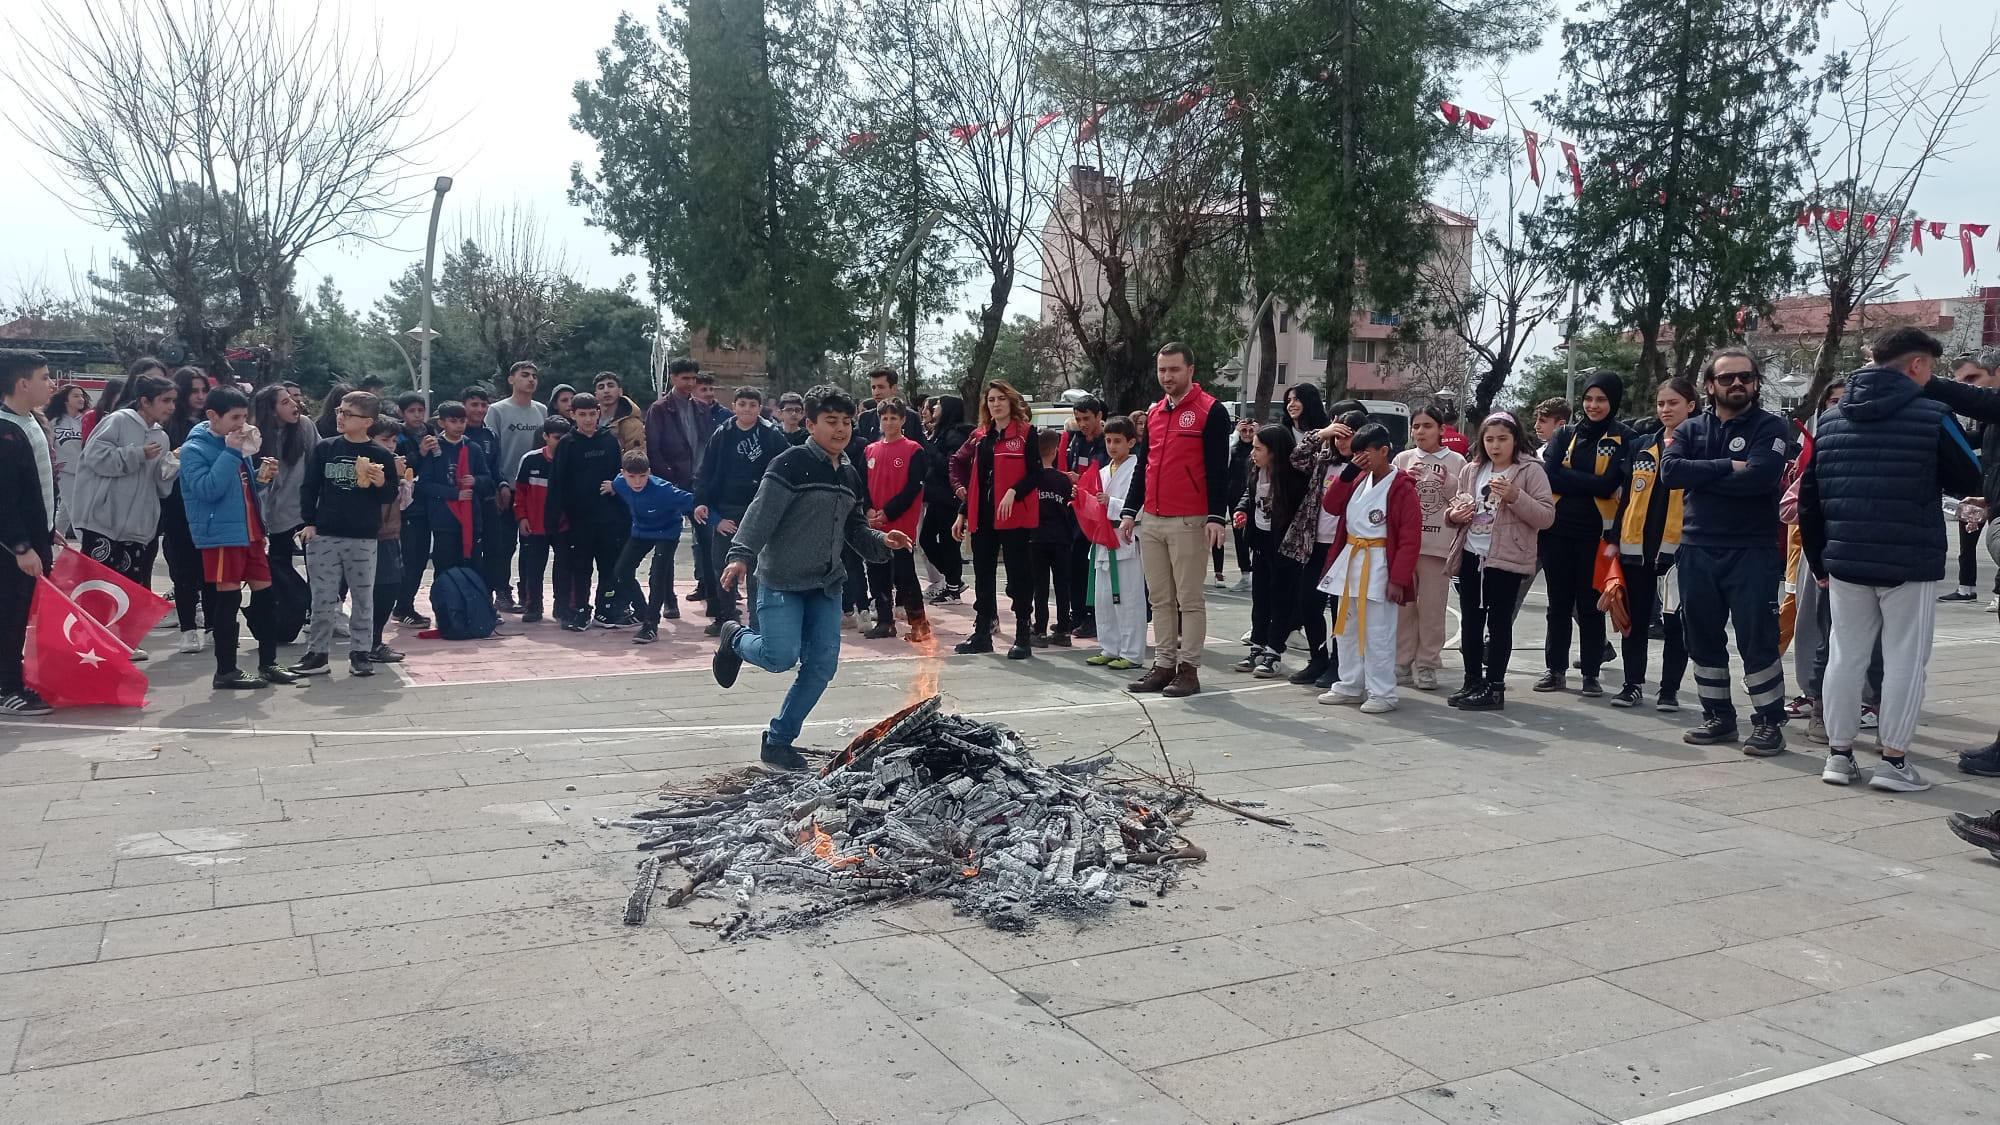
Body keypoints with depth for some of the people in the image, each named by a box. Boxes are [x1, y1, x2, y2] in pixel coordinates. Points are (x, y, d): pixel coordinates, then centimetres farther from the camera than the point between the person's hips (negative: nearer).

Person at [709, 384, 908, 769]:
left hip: (826, 585, 7)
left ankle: (779, 741, 17)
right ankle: (735, 638, 21)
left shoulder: (850, 475, 12)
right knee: (782, 657, -15)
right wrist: (742, 555, -31)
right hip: (781, 581, -7)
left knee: (823, 665, 2)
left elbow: (855, 528, 20)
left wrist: (881, 541, 1)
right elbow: (762, 513, -19)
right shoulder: (793, 463, -12)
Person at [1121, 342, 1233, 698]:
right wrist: (1130, 511, 16)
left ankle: (1189, 669, 3)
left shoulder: (1211, 411, -5)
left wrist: (1216, 517, -16)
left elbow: (1218, 469, -9)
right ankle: (1164, 665, 15)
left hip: (1189, 522, -7)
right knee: (1160, 599, 9)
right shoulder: (1153, 413, 15)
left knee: (1189, 599, -2)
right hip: (1152, 521, 7)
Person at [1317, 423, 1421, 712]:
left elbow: (1410, 538, -15)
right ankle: (1350, 686, 25)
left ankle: (1382, 693, 5)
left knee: (1378, 634, -3)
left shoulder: (1401, 488, -13)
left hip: (1379, 566, -8)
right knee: (1348, 629, 14)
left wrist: (1398, 578, -18)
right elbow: (1330, 505, 5)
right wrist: (1348, 472, -5)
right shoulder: (1357, 481, 9)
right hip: (1350, 561, 8)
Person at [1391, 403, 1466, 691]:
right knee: (1403, 604, 6)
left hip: (1438, 545, -2)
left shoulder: (1456, 461, 4)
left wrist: (1448, 483, -13)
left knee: (1432, 608, 1)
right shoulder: (1403, 459, 9)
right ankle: (1402, 662, 15)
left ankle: (1426, 665, 9)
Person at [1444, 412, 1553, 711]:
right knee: (1470, 621, 10)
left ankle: (1494, 687, 4)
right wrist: (1453, 515, -3)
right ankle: (1472, 681, 20)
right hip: (1471, 555, 6)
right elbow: (1456, 506, 20)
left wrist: (1516, 497, -24)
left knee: (1499, 622, -1)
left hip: (1506, 559, -6)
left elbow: (1547, 516, -11)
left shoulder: (1531, 471, -5)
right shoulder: (1471, 470, 10)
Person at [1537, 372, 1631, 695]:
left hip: (1596, 532, -3)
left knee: (1590, 604, 3)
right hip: (1558, 529, 3)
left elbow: (1607, 485, -13)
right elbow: (1548, 476, -5)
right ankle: (1555, 669, 18)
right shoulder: (1565, 435, 9)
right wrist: (1589, 482, -12)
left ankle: (1591, 674, 12)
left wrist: (1567, 478, -11)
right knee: (1559, 603, 9)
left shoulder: (1623, 439, -1)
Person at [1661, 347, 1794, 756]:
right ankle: (1718, 717, 22)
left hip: (1752, 551, -4)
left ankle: (1769, 722, 7)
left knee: (1758, 639, -4)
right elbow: (1670, 471, -8)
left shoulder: (1770, 427, -1)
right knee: (1703, 638, 10)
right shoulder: (1690, 429, 10)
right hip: (1697, 550, 4)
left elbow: (1759, 477, -19)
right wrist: (1728, 467, -15)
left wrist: (1700, 477, -9)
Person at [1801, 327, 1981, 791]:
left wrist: (1820, 562, 15)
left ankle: (1839, 754, 15)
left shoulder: (1830, 421, 7)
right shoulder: (1934, 416, -9)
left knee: (1846, 656, 11)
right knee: (1905, 660, 4)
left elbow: (1808, 500, 9)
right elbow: (1971, 483, -1)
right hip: (1910, 564, -5)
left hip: (1845, 562, 5)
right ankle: (1893, 761, 7)